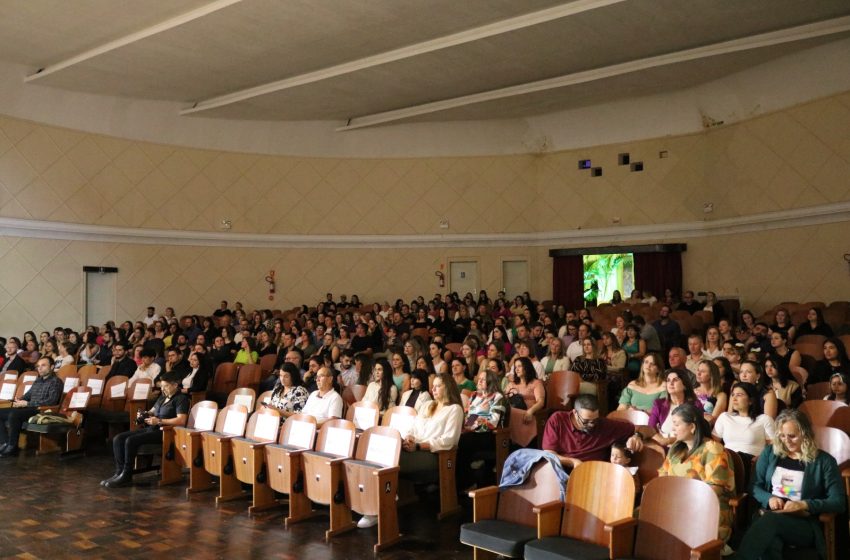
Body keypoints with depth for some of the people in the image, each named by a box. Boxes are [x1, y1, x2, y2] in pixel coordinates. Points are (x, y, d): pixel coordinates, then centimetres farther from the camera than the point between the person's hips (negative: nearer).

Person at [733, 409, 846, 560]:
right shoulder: (770, 452, 15)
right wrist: (769, 498, -6)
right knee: (770, 542, -39)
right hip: (768, 516, 2)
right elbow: (755, 486, 16)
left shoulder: (824, 461, 6)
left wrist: (804, 504, -14)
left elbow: (839, 503, 0)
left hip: (804, 524, -2)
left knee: (771, 520, -39)